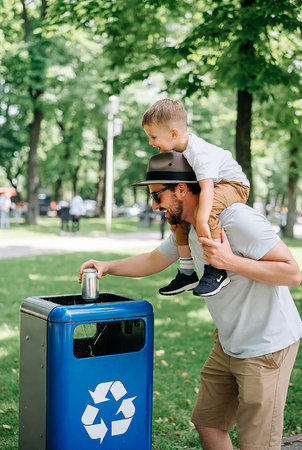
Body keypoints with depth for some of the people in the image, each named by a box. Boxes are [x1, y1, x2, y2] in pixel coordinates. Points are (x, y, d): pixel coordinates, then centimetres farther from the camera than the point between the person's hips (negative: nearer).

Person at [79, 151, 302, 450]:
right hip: (228, 344, 9)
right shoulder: (186, 229, 4)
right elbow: (152, 261, 21)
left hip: (267, 346, -9)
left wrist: (230, 261, -30)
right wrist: (108, 266, 9)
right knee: (207, 423, 18)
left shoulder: (238, 220, -24)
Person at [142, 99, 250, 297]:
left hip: (234, 184, -10)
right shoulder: (178, 150, -2)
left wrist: (202, 221, -49)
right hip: (214, 186, 10)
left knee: (206, 209, -38)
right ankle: (187, 273, 11)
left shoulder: (198, 153, -31)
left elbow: (207, 187, -42)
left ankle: (217, 271, -31)